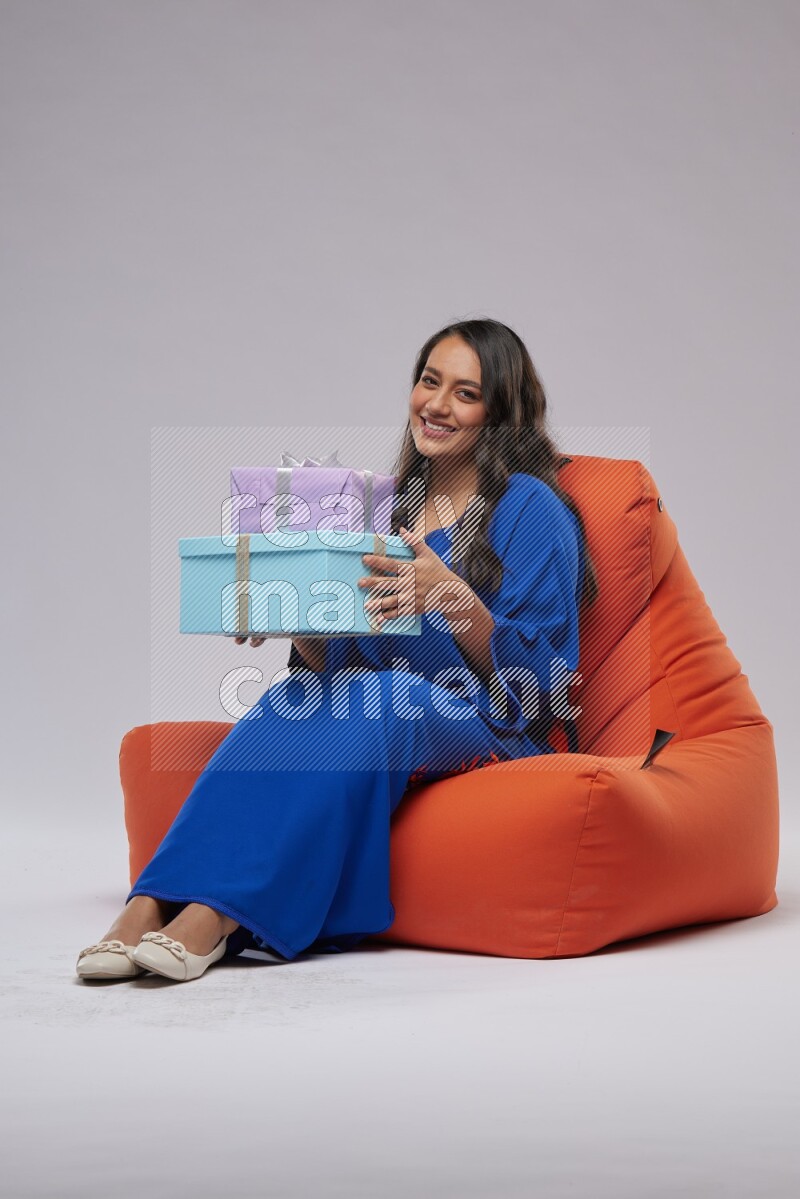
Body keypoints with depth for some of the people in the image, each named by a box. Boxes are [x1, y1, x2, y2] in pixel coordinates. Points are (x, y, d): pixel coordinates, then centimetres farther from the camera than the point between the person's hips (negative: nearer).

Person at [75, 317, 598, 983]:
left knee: (375, 700, -35)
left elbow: (539, 676, -8)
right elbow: (333, 662, 14)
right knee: (295, 698, -29)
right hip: (378, 720, 4)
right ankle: (155, 905, -40)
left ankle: (215, 912, -41)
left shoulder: (530, 508, -1)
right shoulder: (385, 505, 16)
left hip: (491, 732, -4)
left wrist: (453, 598, -23)